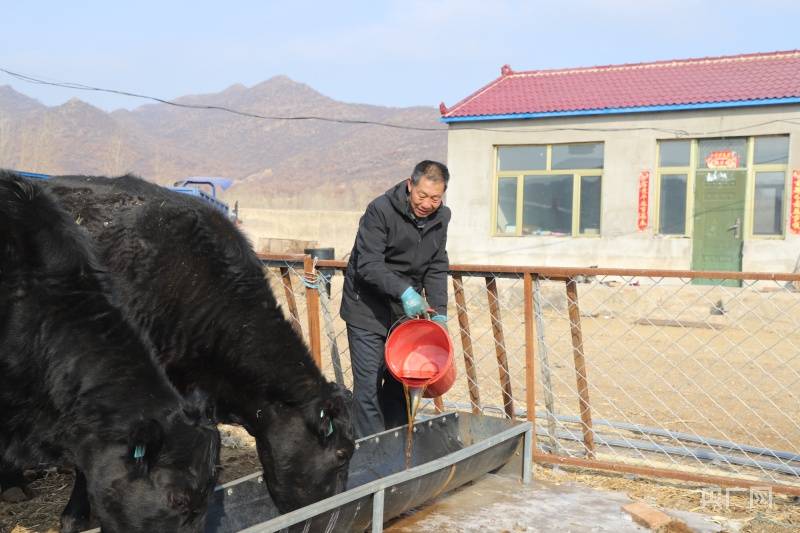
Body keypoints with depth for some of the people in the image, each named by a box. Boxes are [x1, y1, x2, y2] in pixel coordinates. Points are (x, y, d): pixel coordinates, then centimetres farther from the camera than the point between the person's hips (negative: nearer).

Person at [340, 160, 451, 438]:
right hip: (368, 310, -6)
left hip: (406, 311, 6)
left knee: (401, 384, 10)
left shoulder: (441, 217, 2)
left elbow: (436, 269, 5)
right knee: (369, 387, -6)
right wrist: (405, 291, -36)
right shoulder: (380, 210, -19)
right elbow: (368, 265, -24)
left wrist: (439, 312, -7)